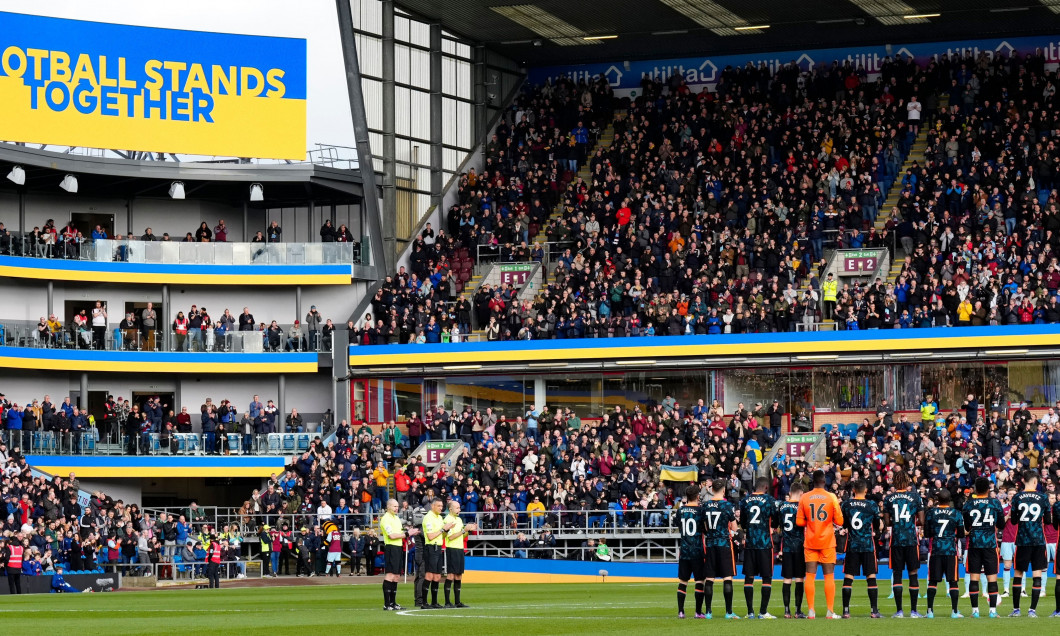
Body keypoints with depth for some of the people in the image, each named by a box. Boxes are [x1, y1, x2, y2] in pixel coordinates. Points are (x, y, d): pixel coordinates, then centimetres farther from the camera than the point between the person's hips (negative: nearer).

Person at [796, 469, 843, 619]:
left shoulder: (804, 498, -1)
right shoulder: (831, 497, -6)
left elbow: (799, 522, 2)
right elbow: (839, 521, -5)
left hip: (810, 542, 1)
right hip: (827, 542, -1)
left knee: (810, 576, 4)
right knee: (829, 576, 3)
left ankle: (811, 611, -1)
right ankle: (830, 611, 0)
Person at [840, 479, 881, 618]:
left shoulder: (846, 505, -1)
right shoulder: (872, 505, -5)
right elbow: (877, 526, 6)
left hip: (852, 545, 1)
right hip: (868, 544, -1)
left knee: (848, 578, 4)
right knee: (871, 577, 2)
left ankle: (846, 611, 0)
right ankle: (874, 611, -1)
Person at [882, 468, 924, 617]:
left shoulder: (888, 498, 2)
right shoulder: (915, 496, -1)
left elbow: (887, 522, 2)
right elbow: (921, 521, -2)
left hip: (896, 539, 1)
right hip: (912, 539, -1)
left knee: (897, 574, 4)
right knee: (913, 573, 4)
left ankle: (899, 611, 0)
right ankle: (913, 610, 3)